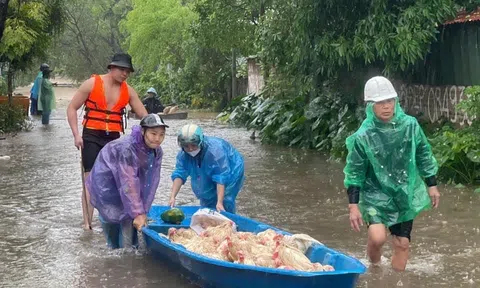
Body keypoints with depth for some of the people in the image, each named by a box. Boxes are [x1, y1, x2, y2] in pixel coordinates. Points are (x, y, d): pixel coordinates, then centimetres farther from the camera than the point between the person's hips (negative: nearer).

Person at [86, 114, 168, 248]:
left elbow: (151, 183, -14)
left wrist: (143, 211, -17)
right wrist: (138, 213, -35)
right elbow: (128, 184, -36)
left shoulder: (157, 152, -14)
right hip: (107, 181, -6)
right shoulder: (126, 148, -35)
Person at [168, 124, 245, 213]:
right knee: (206, 204, 6)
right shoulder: (183, 154, -22)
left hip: (230, 173, -6)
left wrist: (219, 202, -45)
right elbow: (179, 175, -24)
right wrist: (172, 197, -36)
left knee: (225, 205, -18)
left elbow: (221, 178, -41)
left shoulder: (215, 150, -40)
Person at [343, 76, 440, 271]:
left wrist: (432, 186, 9)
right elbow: (354, 173, -9)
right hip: (375, 194, -3)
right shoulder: (363, 136, -16)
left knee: (402, 243, 8)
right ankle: (375, 268, 11)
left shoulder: (410, 125, -7)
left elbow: (424, 156, 6)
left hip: (406, 194, 3)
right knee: (378, 237, -21)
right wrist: (353, 205, -11)